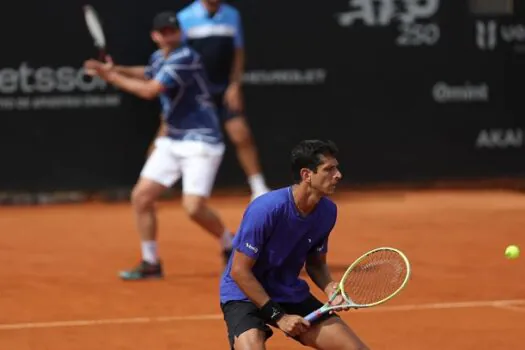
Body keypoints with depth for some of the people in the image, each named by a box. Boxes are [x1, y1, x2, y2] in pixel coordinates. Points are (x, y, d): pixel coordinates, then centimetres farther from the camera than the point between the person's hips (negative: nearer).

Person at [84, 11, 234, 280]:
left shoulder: (185, 58, -19)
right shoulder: (158, 58, 7)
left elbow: (149, 90, -24)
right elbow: (148, 74, 33)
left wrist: (112, 77, -13)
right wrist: (116, 69, 17)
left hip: (201, 141, -8)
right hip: (172, 141, 8)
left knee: (194, 207, -19)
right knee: (141, 197, 1)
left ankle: (229, 246, 8)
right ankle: (150, 263, 13)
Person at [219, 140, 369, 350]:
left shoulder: (327, 211, -6)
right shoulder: (267, 209, -25)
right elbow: (239, 271, -21)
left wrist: (330, 288, -12)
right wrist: (279, 316, -20)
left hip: (291, 294, 6)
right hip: (244, 293, -6)